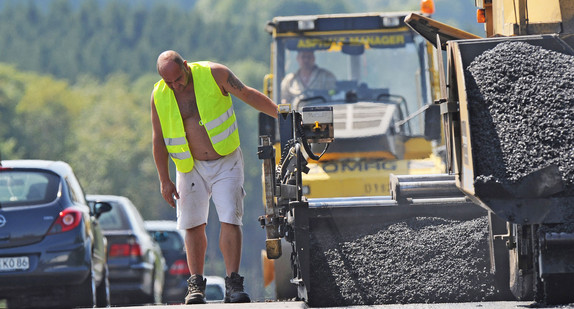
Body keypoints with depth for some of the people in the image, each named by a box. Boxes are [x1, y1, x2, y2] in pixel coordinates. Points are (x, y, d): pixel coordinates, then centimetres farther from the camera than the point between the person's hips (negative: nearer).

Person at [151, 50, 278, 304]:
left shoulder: (213, 74, -11)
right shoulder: (159, 96, -5)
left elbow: (248, 95, -2)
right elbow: (158, 139, 2)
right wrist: (164, 180, 1)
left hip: (226, 162, -2)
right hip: (191, 167, 2)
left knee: (230, 219, -12)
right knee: (194, 224, 3)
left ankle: (233, 285, -13)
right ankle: (196, 284, 14)